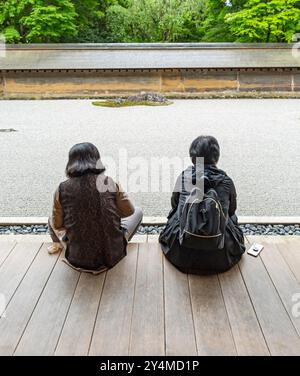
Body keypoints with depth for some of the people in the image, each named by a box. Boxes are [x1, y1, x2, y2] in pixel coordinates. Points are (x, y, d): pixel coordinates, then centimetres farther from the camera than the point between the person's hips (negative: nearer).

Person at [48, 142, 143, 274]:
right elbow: (128, 211, -2)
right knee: (138, 212, 22)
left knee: (52, 219, 25)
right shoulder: (108, 182, -13)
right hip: (112, 255, -1)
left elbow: (57, 224, 1)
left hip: (78, 258, 2)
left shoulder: (62, 190, -11)